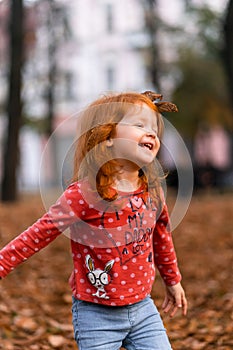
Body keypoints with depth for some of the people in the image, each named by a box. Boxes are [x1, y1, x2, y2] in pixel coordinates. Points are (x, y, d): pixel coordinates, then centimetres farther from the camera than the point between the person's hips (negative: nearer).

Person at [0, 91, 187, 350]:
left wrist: (172, 280, 28)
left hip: (143, 307, 5)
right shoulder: (84, 194, -20)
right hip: (97, 315, -5)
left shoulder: (152, 190, -1)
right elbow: (38, 235, -17)